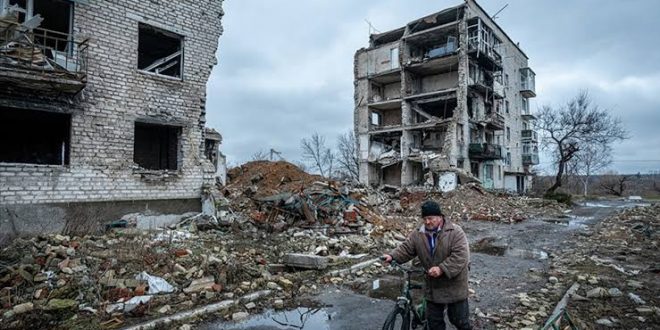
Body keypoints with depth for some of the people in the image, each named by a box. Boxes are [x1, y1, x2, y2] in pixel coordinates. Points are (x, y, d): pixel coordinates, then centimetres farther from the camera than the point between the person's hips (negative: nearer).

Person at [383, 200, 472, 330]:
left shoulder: (455, 232, -17)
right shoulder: (418, 235, -4)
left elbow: (460, 256, -25)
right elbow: (406, 249, 0)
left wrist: (441, 269, -33)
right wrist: (392, 256, -18)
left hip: (454, 286, -4)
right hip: (432, 286, 4)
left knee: (459, 319, 11)